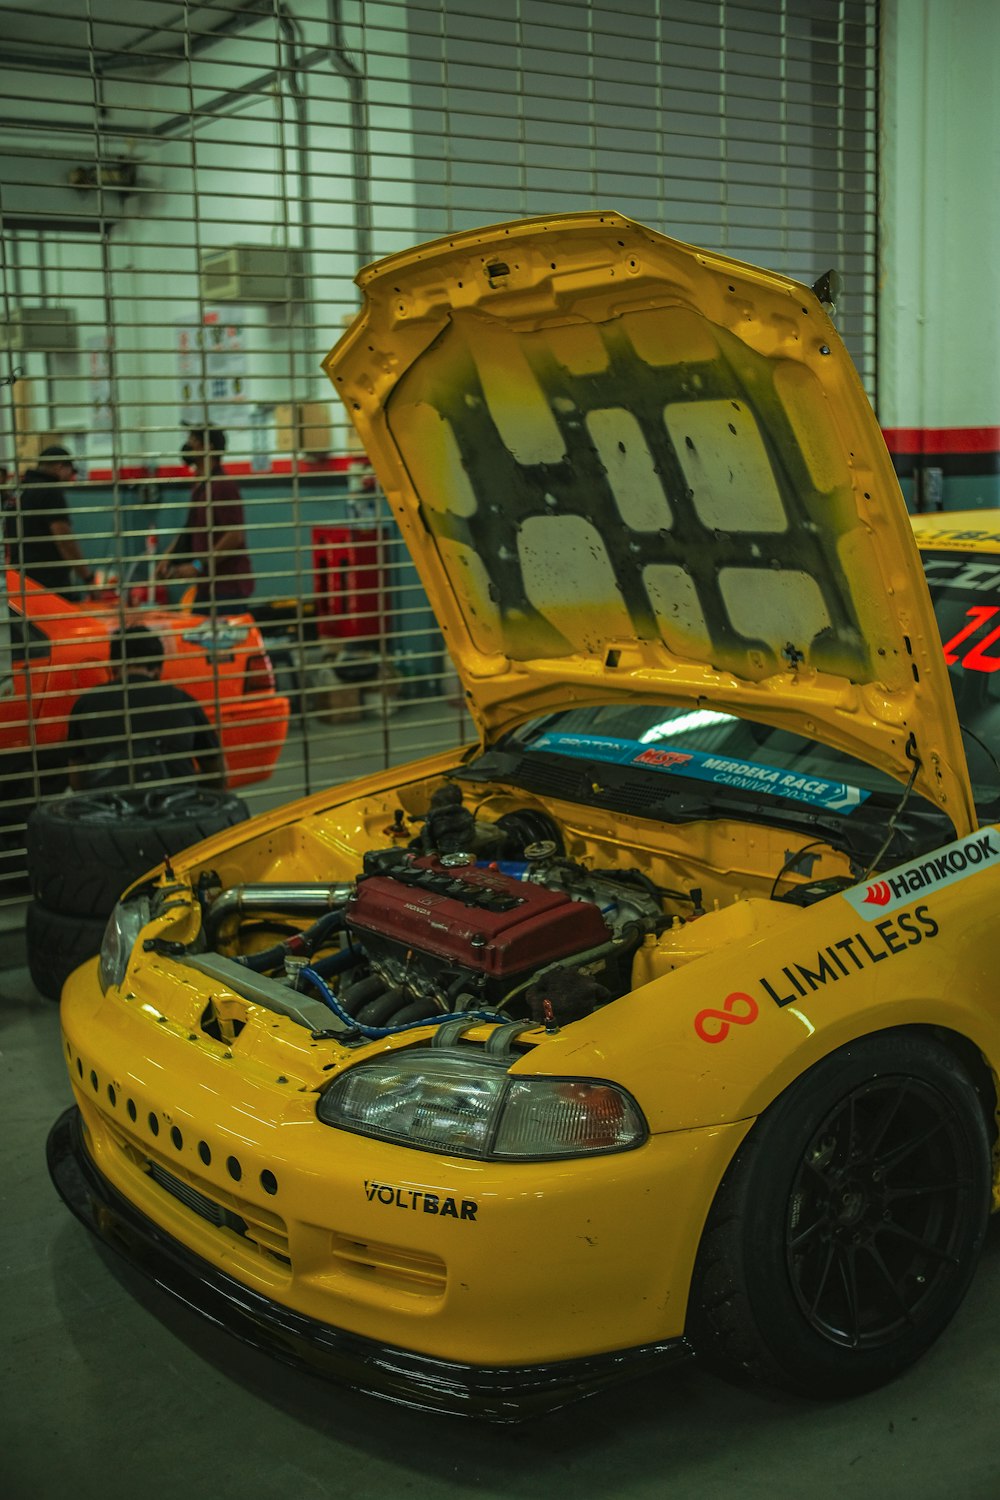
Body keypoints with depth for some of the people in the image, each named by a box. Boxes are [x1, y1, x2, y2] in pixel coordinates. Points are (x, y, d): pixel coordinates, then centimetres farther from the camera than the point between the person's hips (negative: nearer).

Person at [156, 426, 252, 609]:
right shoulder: (200, 486, 13)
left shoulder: (223, 486, -14)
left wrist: (198, 566, -19)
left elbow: (235, 536, -20)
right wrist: (168, 557, 7)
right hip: (207, 585, 9)